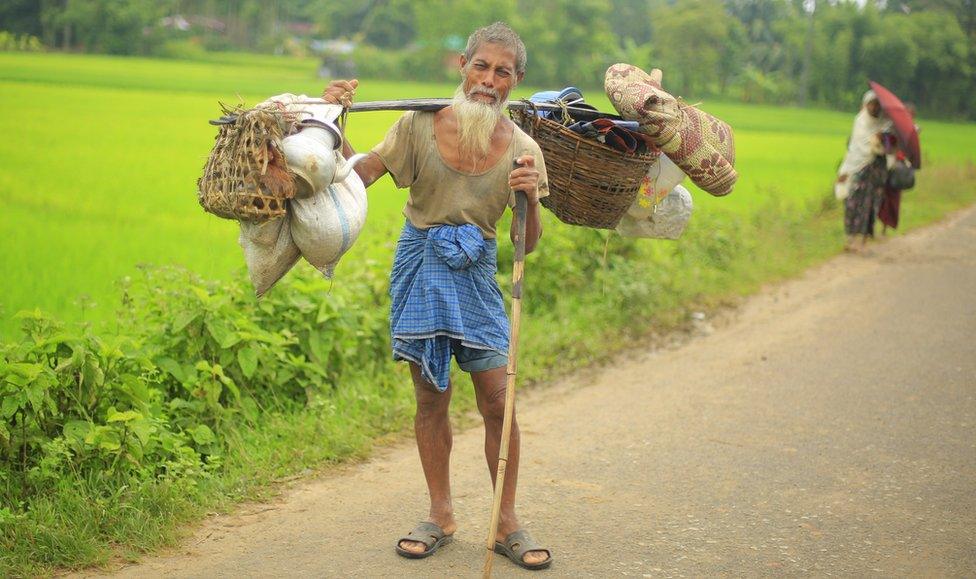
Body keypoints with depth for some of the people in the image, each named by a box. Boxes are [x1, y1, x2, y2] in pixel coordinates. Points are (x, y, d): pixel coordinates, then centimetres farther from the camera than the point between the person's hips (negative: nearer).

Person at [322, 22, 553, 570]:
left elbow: (528, 245, -3)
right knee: (431, 396, 7)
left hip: (476, 274, 0)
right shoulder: (420, 125, -7)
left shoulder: (521, 149, -6)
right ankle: (441, 515, 24)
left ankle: (508, 523, 14)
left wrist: (531, 198, -21)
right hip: (421, 266, 0)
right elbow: (359, 173, -1)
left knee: (498, 401, -3)